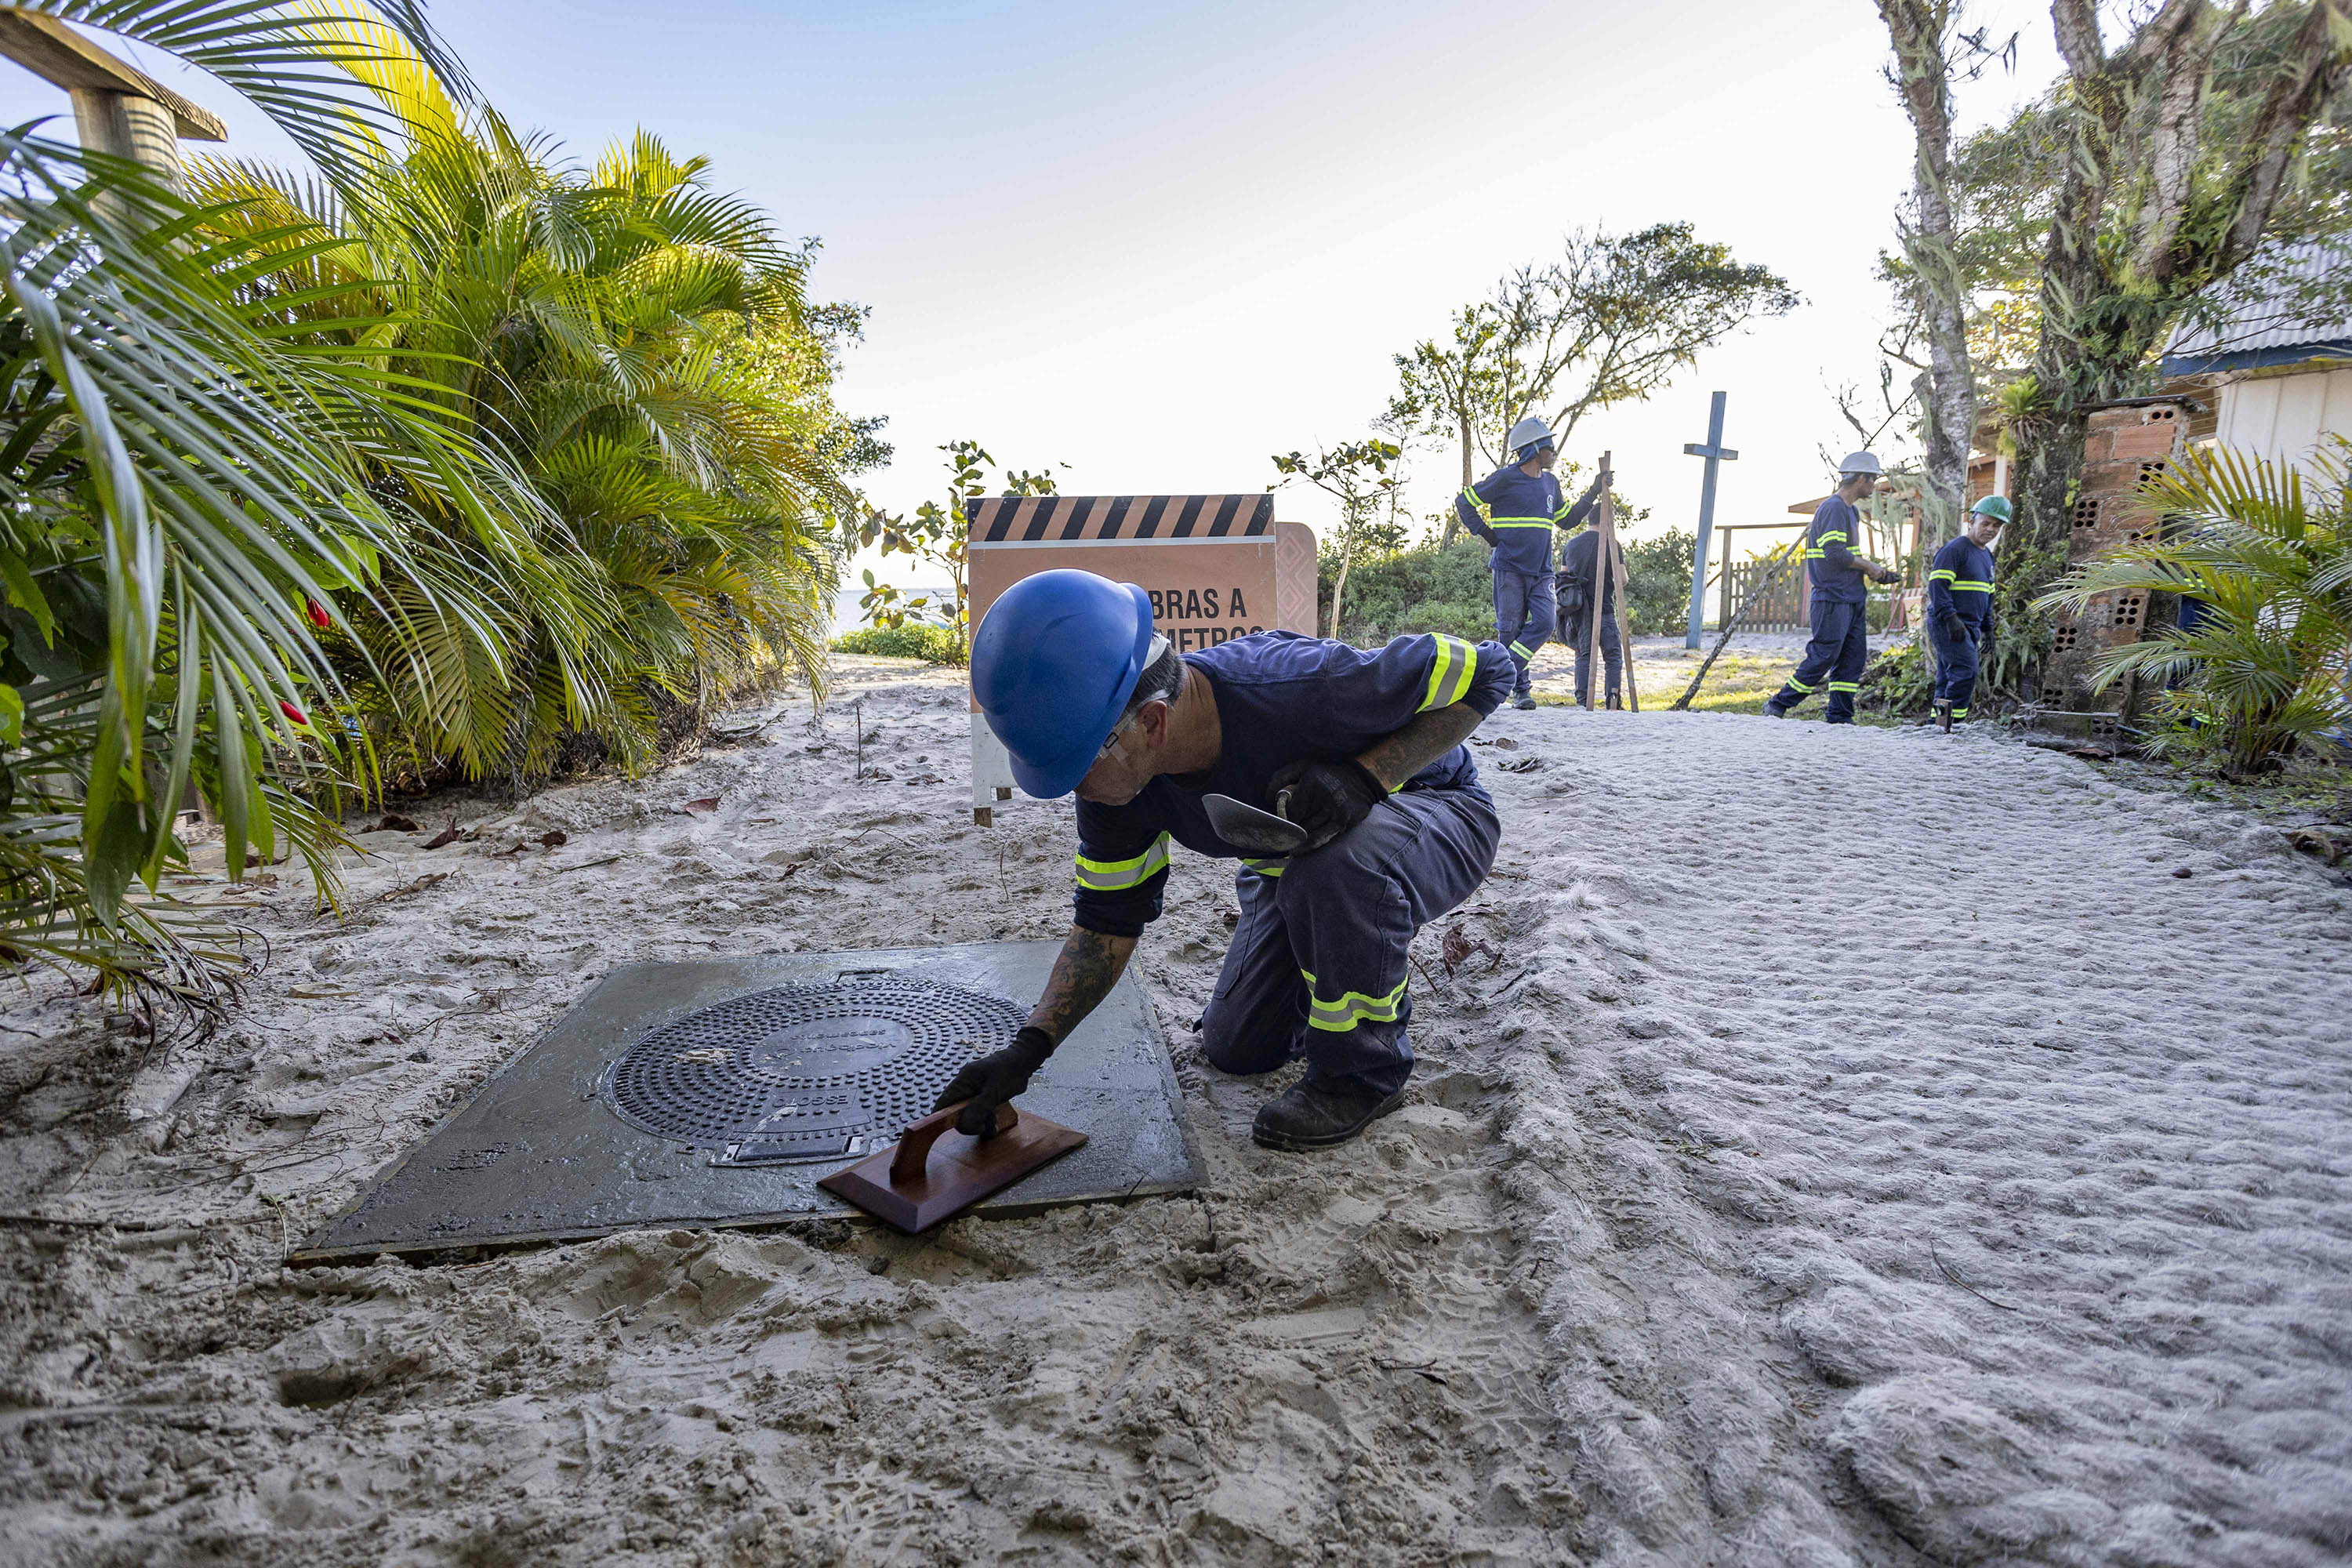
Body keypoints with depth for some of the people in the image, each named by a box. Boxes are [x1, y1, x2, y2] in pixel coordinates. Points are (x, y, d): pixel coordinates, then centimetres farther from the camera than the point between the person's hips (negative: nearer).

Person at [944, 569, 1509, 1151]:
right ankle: (1357, 961, 34)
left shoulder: (1300, 688, -41)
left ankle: (1365, 1069, -13)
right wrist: (1028, 1048, -18)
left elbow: (1485, 671, -28)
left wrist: (1366, 774, -40)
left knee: (1339, 868, -40)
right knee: (1236, 1049, 7)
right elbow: (1106, 922, -8)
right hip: (1304, 855, 6)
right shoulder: (1114, 779, -21)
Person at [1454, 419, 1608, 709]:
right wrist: (1486, 533, -4)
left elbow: (1567, 520, 27)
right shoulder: (1505, 478, -4)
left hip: (1541, 572, 5)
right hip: (1509, 568, -5)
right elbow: (1463, 502, 1)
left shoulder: (1550, 483, 16)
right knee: (1510, 629, -4)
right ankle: (1520, 689, 8)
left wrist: (1592, 495, 19)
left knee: (1544, 623, -13)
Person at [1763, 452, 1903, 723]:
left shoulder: (1850, 511, 20)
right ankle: (1777, 706, -1)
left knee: (1854, 658, 7)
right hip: (1832, 598, -10)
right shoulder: (1834, 508, -12)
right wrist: (1868, 566, -10)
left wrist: (1876, 572, 10)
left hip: (1852, 598, 10)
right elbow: (1834, 552, -21)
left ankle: (1840, 717, 10)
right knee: (1823, 656, -9)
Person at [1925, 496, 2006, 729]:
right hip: (1947, 625, -9)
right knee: (1966, 670, -19)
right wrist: (1951, 618, -24)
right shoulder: (1954, 550, -7)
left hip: (1970, 628, 9)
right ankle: (1953, 721, -18)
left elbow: (1987, 596, 29)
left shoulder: (1987, 556, 22)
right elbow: (1937, 586, -16)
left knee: (1948, 679, 7)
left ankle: (1937, 723, 8)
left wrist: (1988, 630, 26)